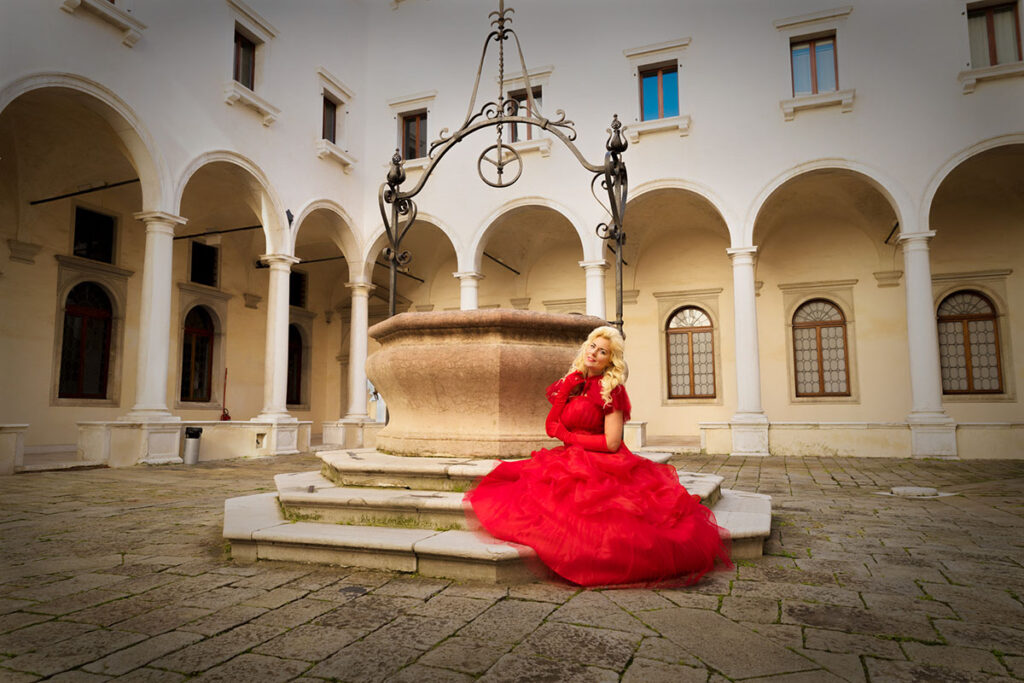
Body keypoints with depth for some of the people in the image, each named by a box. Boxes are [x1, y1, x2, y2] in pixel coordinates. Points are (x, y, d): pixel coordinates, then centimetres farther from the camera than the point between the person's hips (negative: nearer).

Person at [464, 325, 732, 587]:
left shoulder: (611, 390, -7)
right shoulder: (574, 383, 13)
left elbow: (612, 443, -14)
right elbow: (552, 425, 8)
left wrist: (569, 436, -4)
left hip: (601, 467, -7)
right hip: (571, 463, 7)